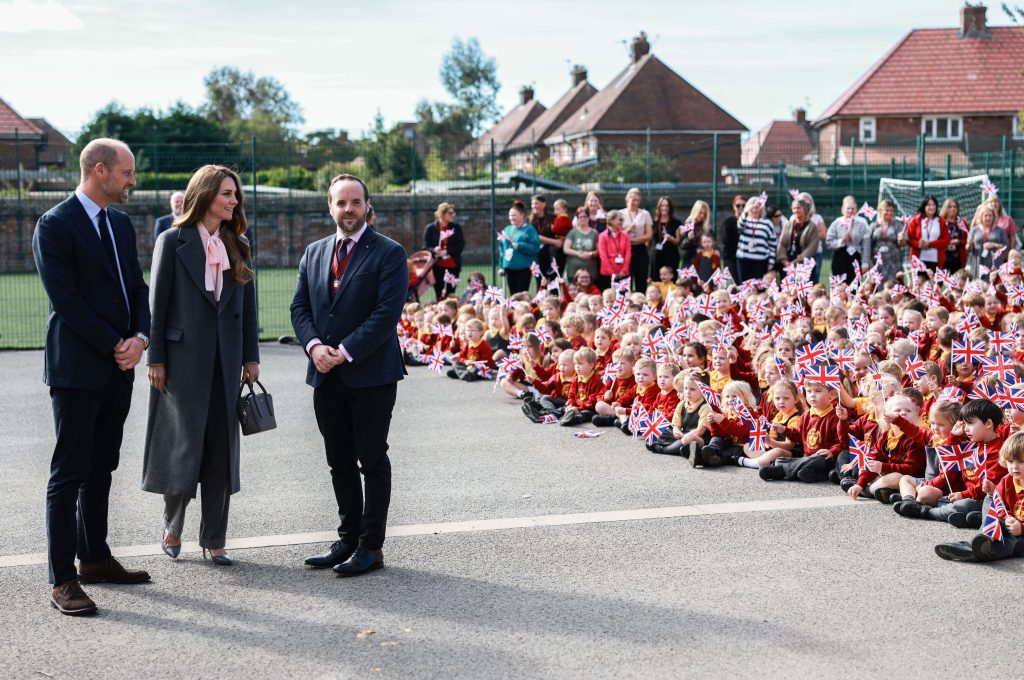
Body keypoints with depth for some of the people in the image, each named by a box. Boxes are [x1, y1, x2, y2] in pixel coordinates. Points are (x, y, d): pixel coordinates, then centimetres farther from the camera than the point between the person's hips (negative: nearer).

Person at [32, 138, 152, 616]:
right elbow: (65, 298, -16)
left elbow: (137, 286, 14)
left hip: (118, 368, 8)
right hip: (77, 369, -8)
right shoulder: (55, 225, -11)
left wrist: (140, 337, -3)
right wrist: (114, 345, -14)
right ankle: (63, 580, 1)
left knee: (101, 469, 15)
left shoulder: (121, 224, 14)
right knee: (69, 474, -3)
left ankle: (94, 558, 25)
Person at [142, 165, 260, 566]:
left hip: (226, 360, 4)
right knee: (182, 443, 2)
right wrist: (155, 359, -8)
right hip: (184, 357, -4)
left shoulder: (238, 246, 10)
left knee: (222, 449, 6)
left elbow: (248, 304, 11)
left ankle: (214, 540, 14)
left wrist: (251, 357, 7)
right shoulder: (173, 241, -3)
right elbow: (158, 303, -5)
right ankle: (172, 528, 24)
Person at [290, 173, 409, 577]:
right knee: (339, 463, 12)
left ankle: (370, 547, 6)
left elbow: (387, 312, -13)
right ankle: (348, 539, 21)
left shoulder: (389, 253, -5)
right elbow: (300, 306, 10)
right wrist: (314, 345, -8)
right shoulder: (314, 253, 13)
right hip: (326, 376, 6)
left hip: (370, 373, -6)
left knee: (372, 462, 0)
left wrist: (346, 351, -17)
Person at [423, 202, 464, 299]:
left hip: (453, 266, 1)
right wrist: (434, 250, -22)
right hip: (437, 267, -1)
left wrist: (447, 251, -15)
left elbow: (461, 246, -1)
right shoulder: (430, 228, 1)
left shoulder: (456, 227, 4)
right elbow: (425, 247, 0)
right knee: (439, 295, -2)